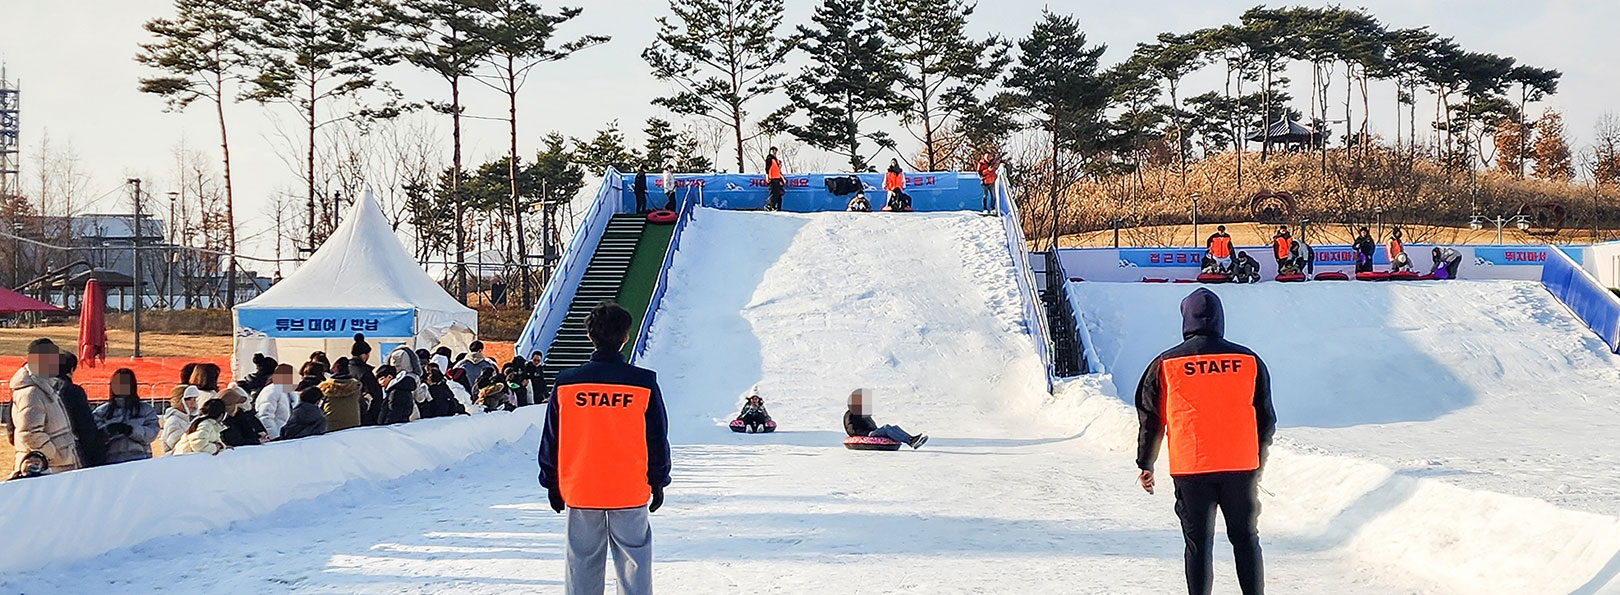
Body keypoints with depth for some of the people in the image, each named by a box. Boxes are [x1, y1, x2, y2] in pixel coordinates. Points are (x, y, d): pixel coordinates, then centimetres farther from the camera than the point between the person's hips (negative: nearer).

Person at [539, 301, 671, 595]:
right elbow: (658, 439, 0)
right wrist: (658, 482, 12)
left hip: (580, 491, 1)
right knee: (633, 561, 6)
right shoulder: (644, 383, -7)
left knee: (582, 563, 9)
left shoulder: (565, 383, -4)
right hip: (631, 492, -1)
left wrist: (552, 483, 14)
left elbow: (551, 439, 3)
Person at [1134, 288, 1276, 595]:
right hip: (1241, 466, 1)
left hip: (1190, 469, -1)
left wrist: (1146, 464, 14)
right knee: (1245, 537, 12)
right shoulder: (1249, 361, 3)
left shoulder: (1166, 364, -1)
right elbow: (1266, 419, 9)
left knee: (1198, 543, 5)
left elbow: (1150, 418, 4)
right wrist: (1258, 464, 19)